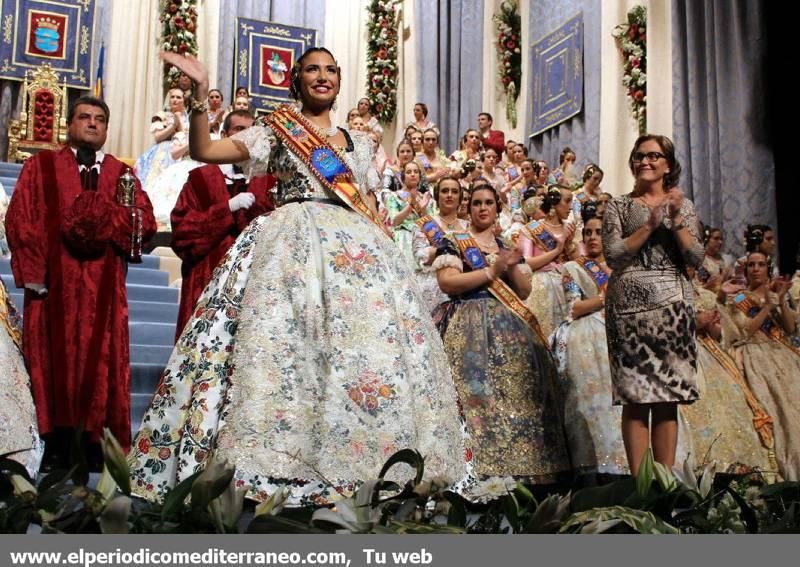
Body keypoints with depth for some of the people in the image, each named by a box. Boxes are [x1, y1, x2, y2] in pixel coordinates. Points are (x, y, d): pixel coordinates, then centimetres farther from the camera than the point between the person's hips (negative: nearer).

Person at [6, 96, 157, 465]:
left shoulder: (122, 174, 15)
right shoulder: (40, 167, 10)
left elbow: (146, 224, 3)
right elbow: (20, 220, 0)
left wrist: (105, 214, -14)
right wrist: (33, 273, -10)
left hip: (103, 287, 2)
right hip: (54, 282, -1)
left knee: (102, 361, 1)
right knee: (54, 359, -1)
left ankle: (98, 447, 6)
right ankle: (57, 447, 5)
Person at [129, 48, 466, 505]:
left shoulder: (358, 142, 23)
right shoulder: (276, 131, 13)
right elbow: (204, 151, 4)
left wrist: (385, 243, 8)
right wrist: (199, 95, -6)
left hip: (356, 246, 3)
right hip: (292, 244, -3)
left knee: (364, 341, -7)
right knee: (281, 341, -17)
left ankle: (358, 463, -2)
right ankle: (278, 464, -15)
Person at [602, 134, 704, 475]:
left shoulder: (682, 205, 14)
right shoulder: (619, 207, 11)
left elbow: (696, 259, 3)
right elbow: (612, 254, -4)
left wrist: (676, 220, -7)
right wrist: (651, 224, -8)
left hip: (672, 303, 1)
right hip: (629, 304, -1)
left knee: (668, 396, 0)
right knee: (635, 396, -3)